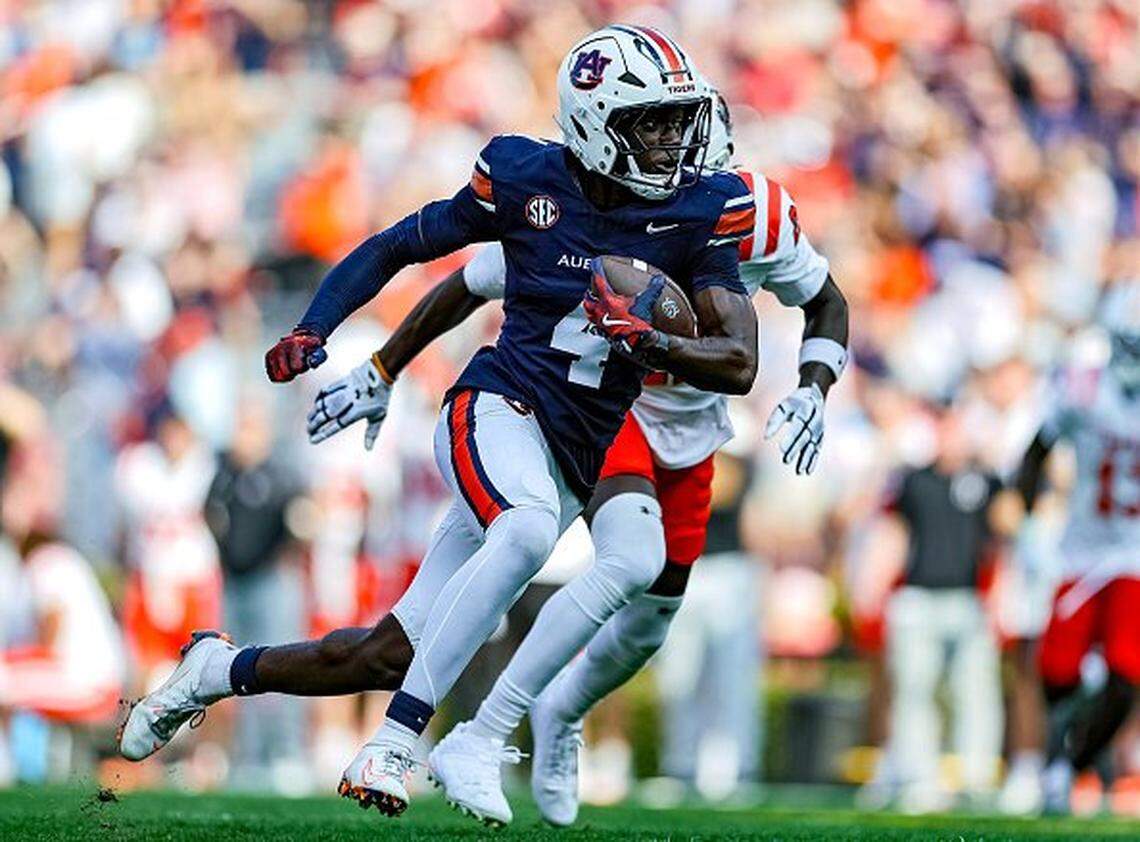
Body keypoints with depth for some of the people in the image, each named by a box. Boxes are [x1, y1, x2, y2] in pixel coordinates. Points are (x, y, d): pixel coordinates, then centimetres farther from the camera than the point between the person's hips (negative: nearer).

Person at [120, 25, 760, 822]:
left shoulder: (699, 213, -2)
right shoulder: (528, 182, -5)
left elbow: (739, 365, -6)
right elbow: (396, 246, 8)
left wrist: (646, 341, -23)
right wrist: (310, 332, -4)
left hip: (576, 458, 4)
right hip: (499, 406, -3)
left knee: (395, 653, 4)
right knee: (528, 531, -39)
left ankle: (221, 669, 30)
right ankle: (394, 746, -34)